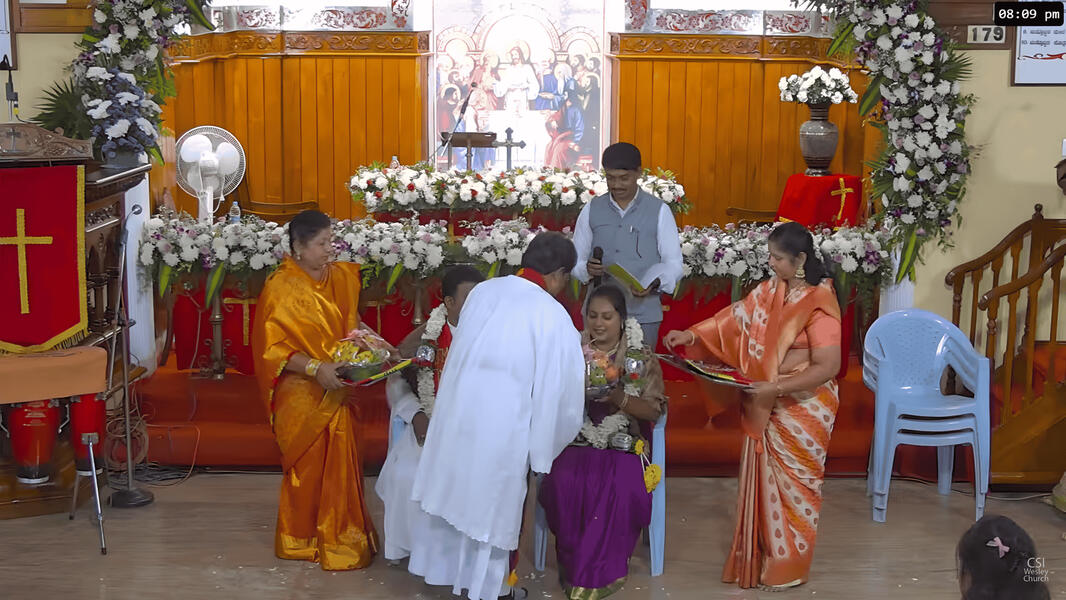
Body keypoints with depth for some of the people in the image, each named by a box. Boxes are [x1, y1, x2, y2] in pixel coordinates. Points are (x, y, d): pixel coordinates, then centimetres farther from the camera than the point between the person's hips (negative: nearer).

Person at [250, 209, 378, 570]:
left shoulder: (339, 278, 5)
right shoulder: (280, 289, -13)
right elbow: (271, 349, -16)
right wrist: (315, 368, -26)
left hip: (335, 393, 5)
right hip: (301, 397, -5)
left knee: (339, 465, 10)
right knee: (307, 468, 5)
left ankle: (339, 536, 24)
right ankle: (301, 540, 21)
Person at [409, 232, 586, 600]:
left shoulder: (483, 291, 4)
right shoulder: (553, 316, -12)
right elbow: (561, 389, -8)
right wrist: (550, 442, 7)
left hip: (456, 410, 6)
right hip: (502, 424, -6)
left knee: (454, 489, 21)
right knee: (492, 503, 11)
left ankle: (444, 570, 38)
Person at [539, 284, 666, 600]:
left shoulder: (642, 357, 2)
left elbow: (655, 410, -3)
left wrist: (618, 398, -20)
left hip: (624, 446, -1)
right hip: (578, 443, 1)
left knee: (622, 489, -31)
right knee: (565, 484, -29)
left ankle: (589, 572, -12)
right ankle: (581, 563, -8)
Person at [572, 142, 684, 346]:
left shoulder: (659, 211, 4)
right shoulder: (591, 210, 10)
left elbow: (674, 264, 3)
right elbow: (576, 260, 12)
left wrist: (654, 284, -17)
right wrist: (587, 270, -11)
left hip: (643, 315, -1)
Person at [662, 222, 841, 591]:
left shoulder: (819, 304, -21)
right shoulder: (771, 289, 1)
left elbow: (827, 367, -25)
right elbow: (737, 317, 7)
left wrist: (774, 388, -28)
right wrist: (691, 335, -5)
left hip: (802, 410, -7)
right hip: (767, 407, 7)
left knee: (791, 485, 5)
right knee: (763, 479, 14)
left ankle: (787, 568, 19)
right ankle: (759, 558, 27)